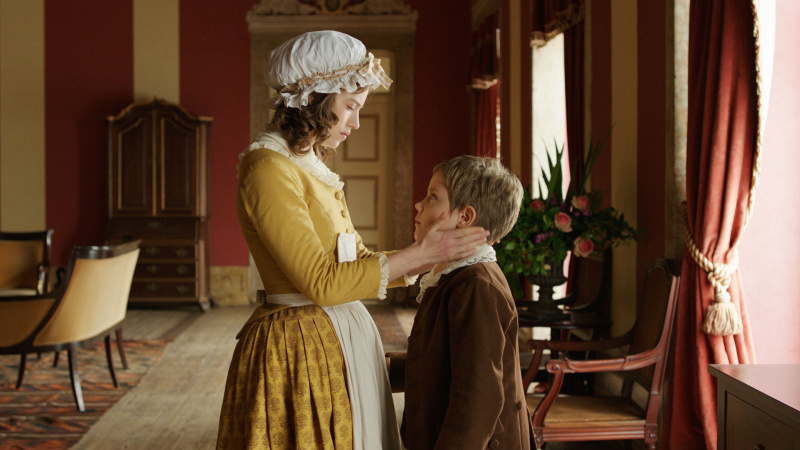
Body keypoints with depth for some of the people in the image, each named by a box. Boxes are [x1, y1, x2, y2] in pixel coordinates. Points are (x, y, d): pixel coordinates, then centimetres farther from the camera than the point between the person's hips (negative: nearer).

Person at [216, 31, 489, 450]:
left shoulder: (312, 168, 12)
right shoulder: (268, 170, -17)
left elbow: (357, 258, 13)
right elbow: (321, 281, -20)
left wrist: (438, 255, 3)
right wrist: (417, 255, -16)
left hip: (342, 338, 9)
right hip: (299, 347, -9)